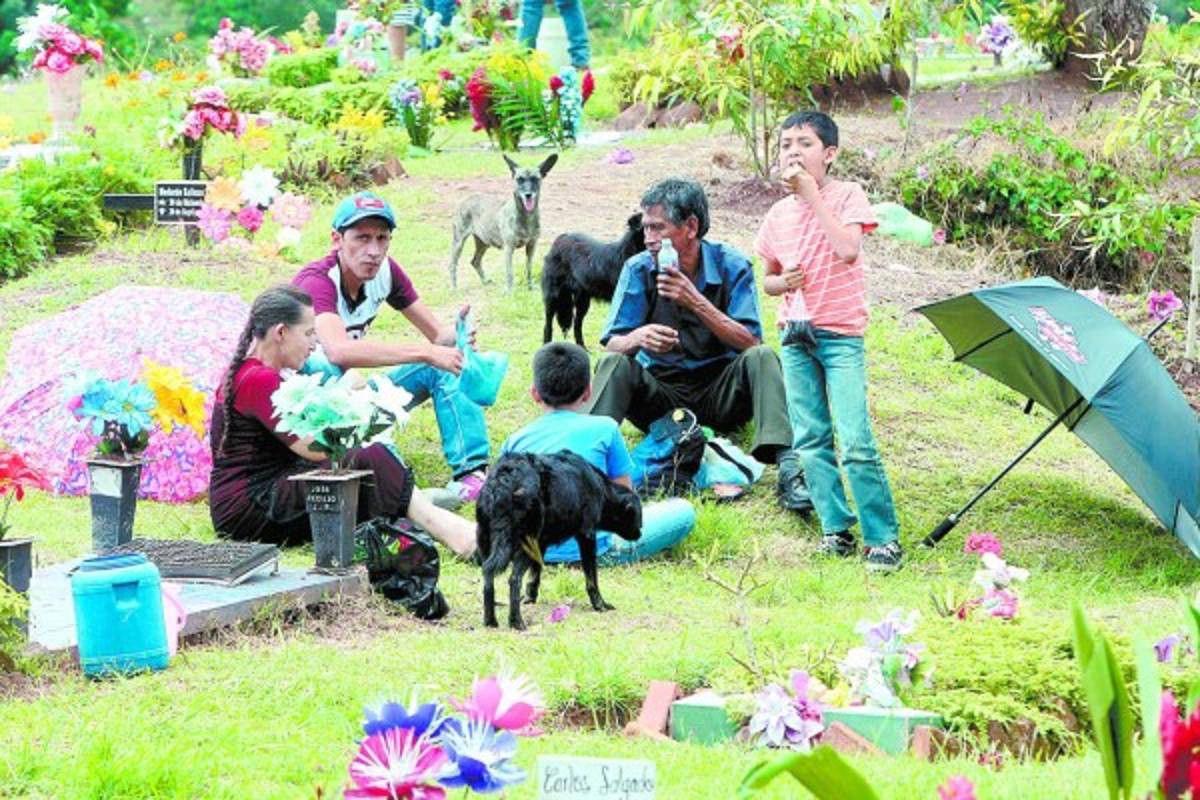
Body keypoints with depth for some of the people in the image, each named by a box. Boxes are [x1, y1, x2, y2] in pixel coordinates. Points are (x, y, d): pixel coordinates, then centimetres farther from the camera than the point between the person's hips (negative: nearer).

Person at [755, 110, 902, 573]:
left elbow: (848, 250, -23)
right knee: (810, 441, 5)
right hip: (795, 335, 5)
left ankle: (883, 538, -6)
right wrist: (782, 282, -5)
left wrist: (813, 195, -19)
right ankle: (836, 529, 13)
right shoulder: (779, 214, 9)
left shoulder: (846, 196, -5)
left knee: (856, 442, -13)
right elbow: (767, 278, 19)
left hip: (840, 333, -5)